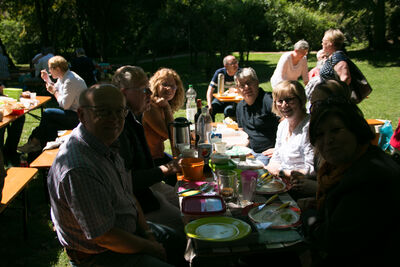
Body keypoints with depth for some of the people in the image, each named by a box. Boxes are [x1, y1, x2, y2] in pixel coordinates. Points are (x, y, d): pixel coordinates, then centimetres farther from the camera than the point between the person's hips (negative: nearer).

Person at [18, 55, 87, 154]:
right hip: (72, 113, 10)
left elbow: (65, 105, -22)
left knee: (47, 113, -13)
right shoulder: (63, 77, 11)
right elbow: (56, 89, 29)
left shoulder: (70, 80, -20)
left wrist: (54, 91, -10)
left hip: (78, 116, -10)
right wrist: (47, 79, 13)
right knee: (49, 124, -2)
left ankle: (34, 142, 4)